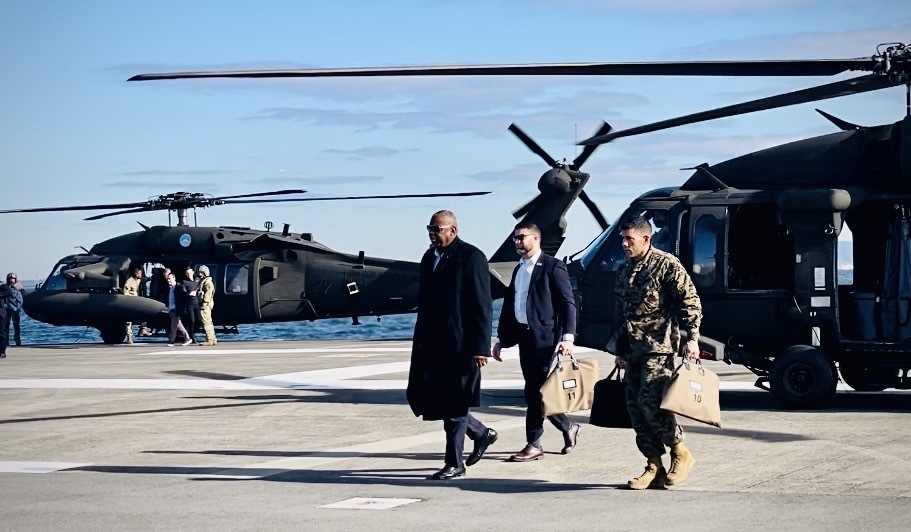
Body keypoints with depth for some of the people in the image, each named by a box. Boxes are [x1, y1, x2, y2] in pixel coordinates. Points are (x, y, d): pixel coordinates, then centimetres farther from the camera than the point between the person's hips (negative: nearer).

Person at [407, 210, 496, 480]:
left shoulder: (471, 257, -9)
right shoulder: (429, 257, 15)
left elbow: (482, 306, -12)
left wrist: (480, 347, -17)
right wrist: (420, 341, 18)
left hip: (459, 344, -8)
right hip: (431, 343, 8)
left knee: (453, 402, -3)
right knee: (422, 397, 8)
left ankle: (455, 464, 7)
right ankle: (481, 433, 25)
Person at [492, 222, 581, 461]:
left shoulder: (553, 267, -6)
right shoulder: (519, 270, 17)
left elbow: (568, 304, -11)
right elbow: (509, 305, 21)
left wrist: (567, 337, -20)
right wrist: (501, 338, 19)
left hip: (545, 337, -8)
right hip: (525, 336, 8)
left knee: (535, 391, -8)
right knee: (535, 392, 9)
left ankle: (534, 445, -2)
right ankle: (568, 428, 25)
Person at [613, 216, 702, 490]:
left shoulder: (666, 264, -6)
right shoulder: (624, 270, 17)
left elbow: (690, 301, -9)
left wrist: (692, 337, -16)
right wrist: (621, 349, 22)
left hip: (659, 346, -8)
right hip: (634, 351, 8)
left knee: (650, 401, -17)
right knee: (635, 406, 3)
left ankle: (680, 452, 3)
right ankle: (654, 468, 8)